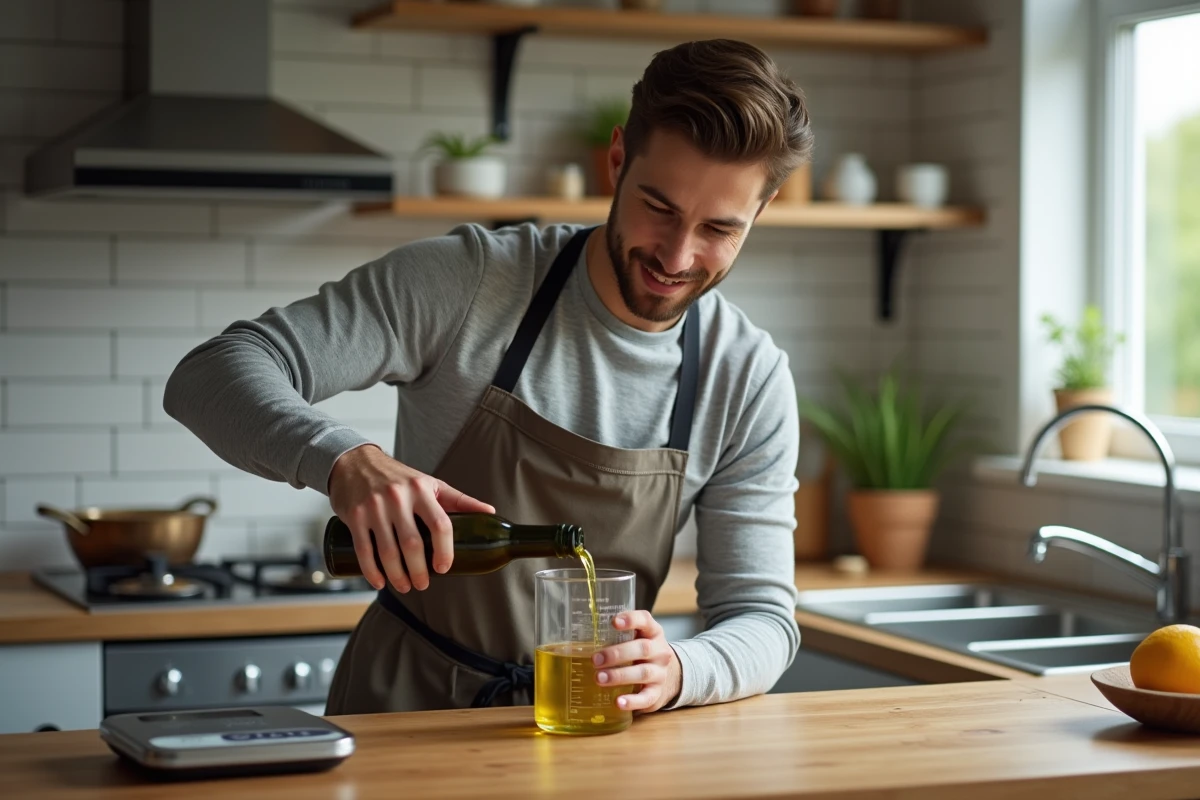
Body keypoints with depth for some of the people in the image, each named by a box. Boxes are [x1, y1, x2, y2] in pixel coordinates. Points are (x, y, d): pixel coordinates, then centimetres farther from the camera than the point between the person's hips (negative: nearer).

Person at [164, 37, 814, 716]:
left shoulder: (750, 380, -2)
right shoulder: (469, 282, -10)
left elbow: (762, 617, -2)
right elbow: (211, 376, -13)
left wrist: (673, 671, -25)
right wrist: (343, 459, -34)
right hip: (404, 709, -3)